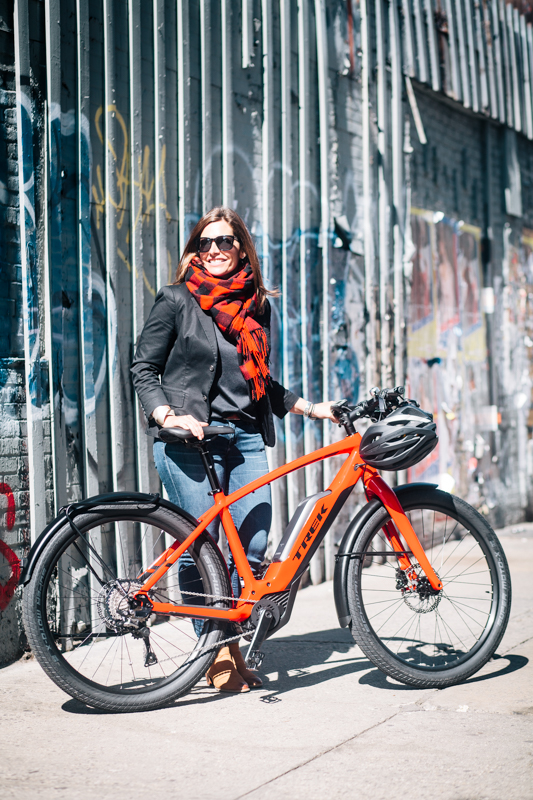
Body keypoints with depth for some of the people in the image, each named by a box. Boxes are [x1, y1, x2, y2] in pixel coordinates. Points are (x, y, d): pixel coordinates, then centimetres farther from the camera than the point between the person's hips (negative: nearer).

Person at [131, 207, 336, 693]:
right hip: (190, 439, -4)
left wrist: (309, 407, 17)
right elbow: (143, 369, 1)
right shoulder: (177, 300, 2)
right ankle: (214, 653, 8)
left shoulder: (256, 306, 15)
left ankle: (231, 644, 13)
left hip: (246, 438, 5)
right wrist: (166, 415, -14)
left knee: (254, 546, -2)